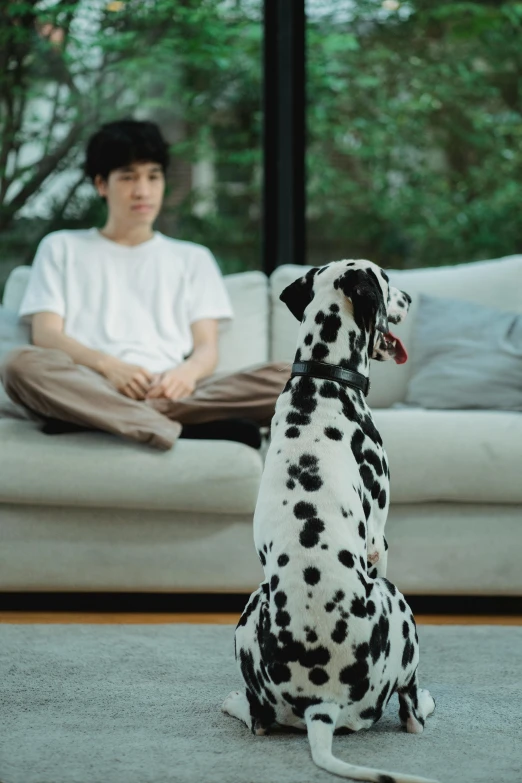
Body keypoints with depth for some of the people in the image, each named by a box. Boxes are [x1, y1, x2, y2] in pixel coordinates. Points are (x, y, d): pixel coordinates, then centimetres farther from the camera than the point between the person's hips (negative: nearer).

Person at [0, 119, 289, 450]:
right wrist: (109, 366, -14)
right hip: (92, 389, -2)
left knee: (284, 378, -27)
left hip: (171, 392, 2)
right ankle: (180, 428, -43)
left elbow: (207, 347, 15)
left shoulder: (193, 258, 28)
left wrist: (188, 371, -12)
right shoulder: (62, 248, 23)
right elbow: (46, 334, 8)